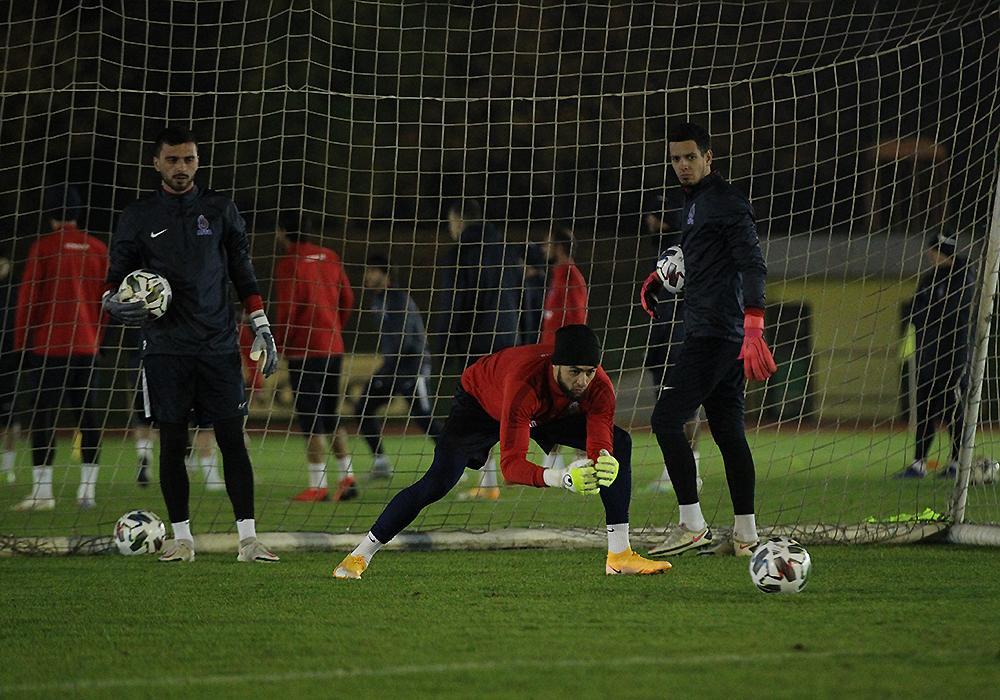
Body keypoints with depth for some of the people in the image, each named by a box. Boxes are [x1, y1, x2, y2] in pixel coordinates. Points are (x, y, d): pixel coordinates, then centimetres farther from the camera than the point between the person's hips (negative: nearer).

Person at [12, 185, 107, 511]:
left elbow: (28, 298, -7)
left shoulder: (44, 247, -7)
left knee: (42, 416, -3)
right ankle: (88, 489, 5)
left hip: (49, 345, -4)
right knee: (88, 416, 7)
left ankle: (42, 491, -8)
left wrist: (21, 343, 0)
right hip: (87, 346, 4)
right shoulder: (98, 249, 7)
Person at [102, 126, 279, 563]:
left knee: (232, 439, -4)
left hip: (218, 345, 0)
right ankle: (181, 538, 8)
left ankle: (248, 538, -4)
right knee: (172, 441, 1)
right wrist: (113, 301, -14)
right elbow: (118, 273, 9)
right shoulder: (138, 217, 6)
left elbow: (242, 270, 13)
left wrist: (262, 327, 8)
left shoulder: (219, 210, 9)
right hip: (165, 346, 0)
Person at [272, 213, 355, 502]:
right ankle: (347, 478, 8)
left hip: (304, 351, -7)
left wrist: (278, 344, -2)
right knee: (331, 415, 15)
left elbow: (286, 308, -13)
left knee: (310, 417, -4)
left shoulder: (289, 263, -9)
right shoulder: (330, 258, 10)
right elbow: (348, 299, 12)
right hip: (334, 348, 7)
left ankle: (318, 485, -6)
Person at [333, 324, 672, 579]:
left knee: (618, 443, -11)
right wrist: (560, 477, -69)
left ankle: (619, 554, -7)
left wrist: (605, 464, -62)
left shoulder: (598, 387, -33)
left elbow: (600, 445, -37)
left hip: (547, 412, 5)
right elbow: (512, 464, -51)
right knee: (437, 482, -20)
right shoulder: (526, 381, -47)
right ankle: (361, 555, -5)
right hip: (481, 402, -5)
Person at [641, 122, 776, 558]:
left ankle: (692, 526, -10)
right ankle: (746, 536, 10)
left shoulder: (727, 203, -12)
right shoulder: (692, 202, 19)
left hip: (713, 335, -10)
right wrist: (661, 276, 20)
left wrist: (754, 326, -30)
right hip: (723, 337, 10)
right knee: (728, 431, 9)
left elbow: (753, 265, -20)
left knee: (666, 420, -11)